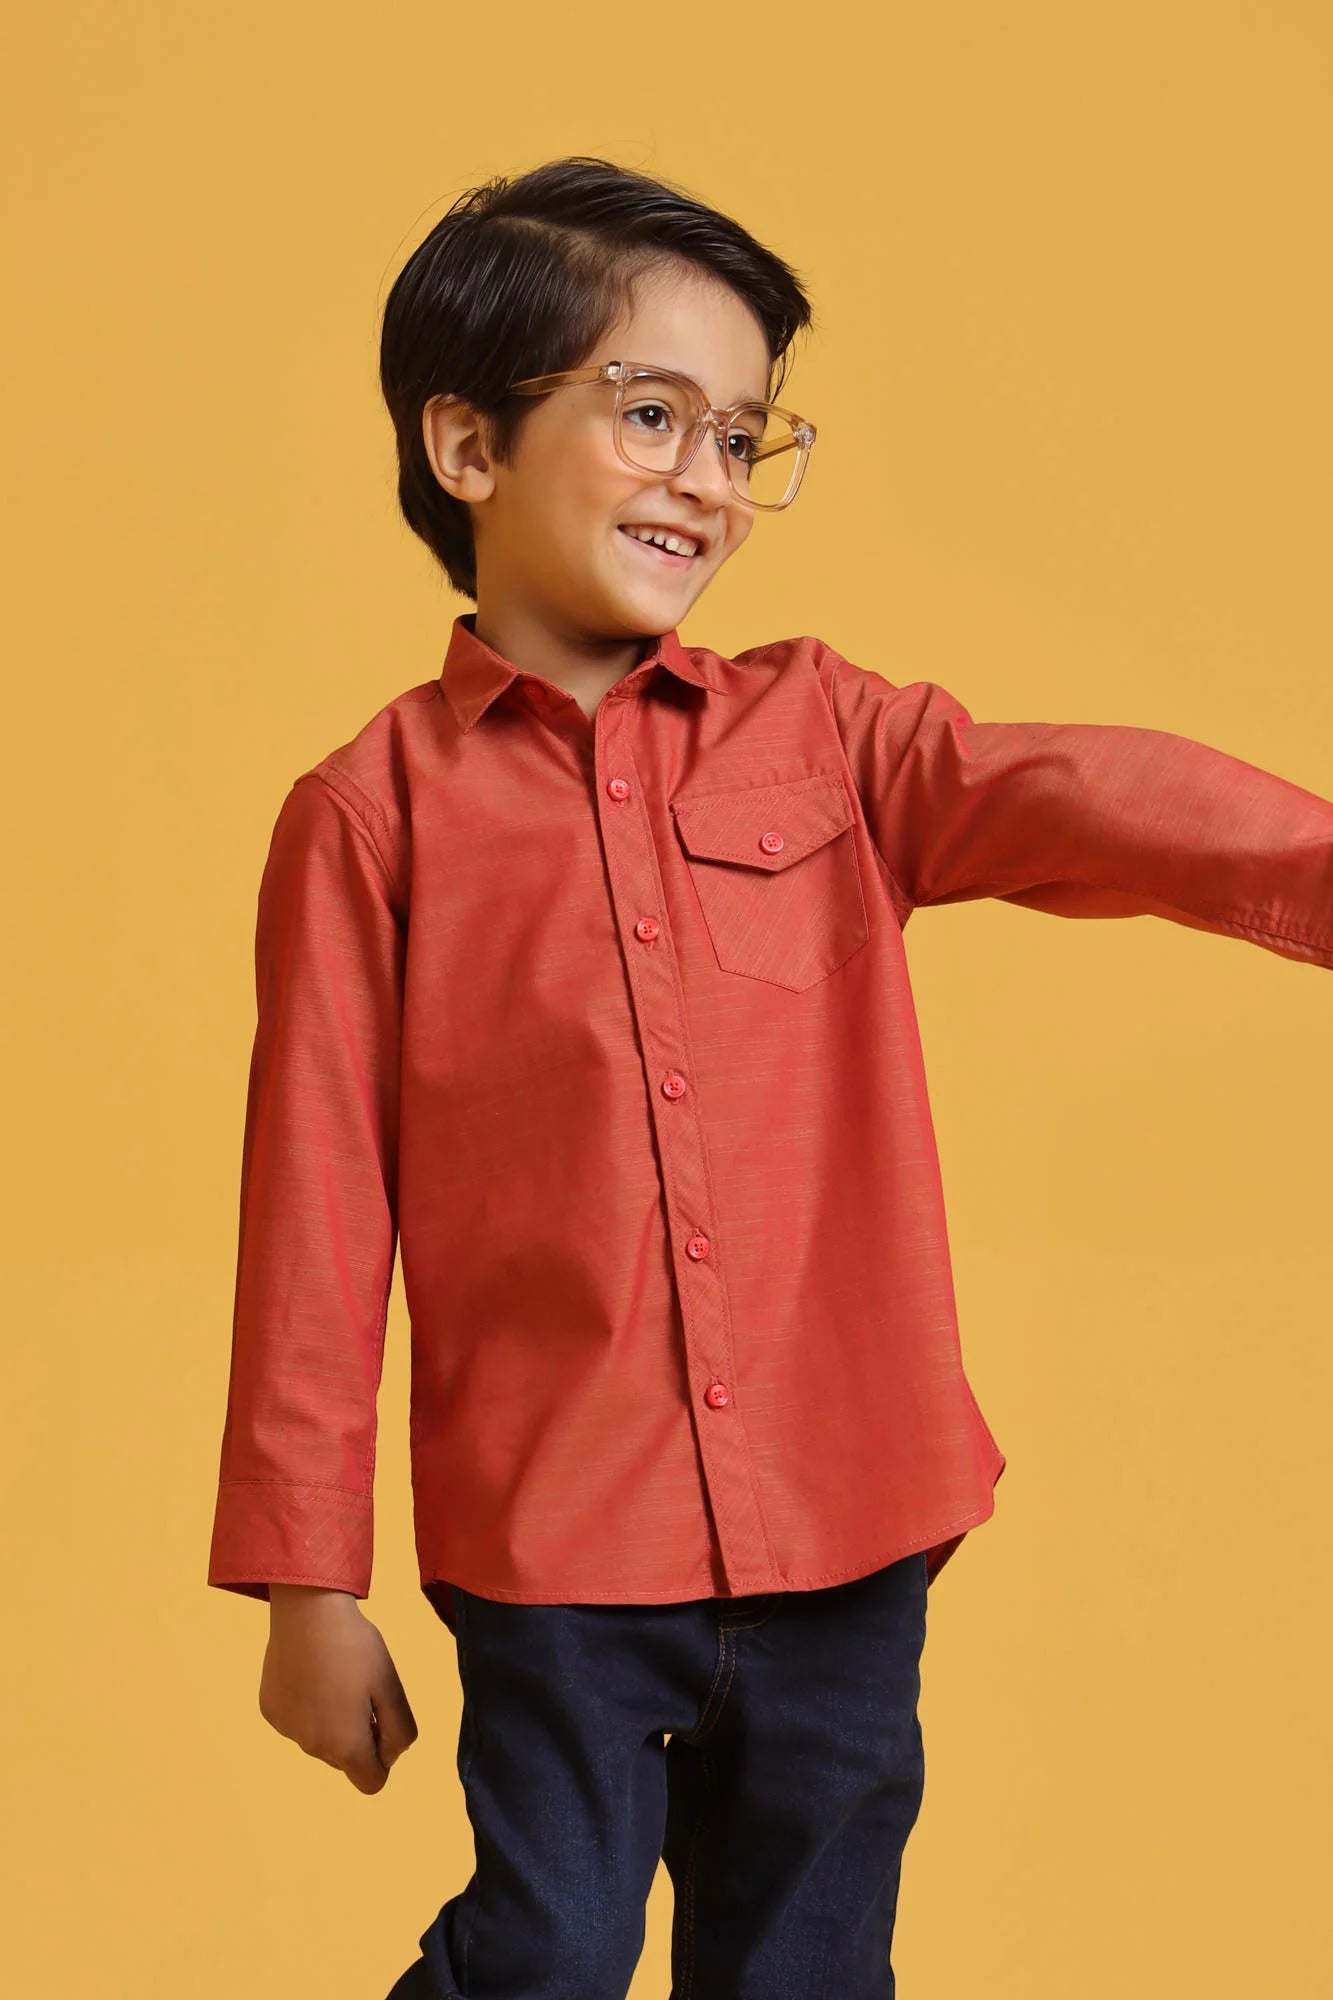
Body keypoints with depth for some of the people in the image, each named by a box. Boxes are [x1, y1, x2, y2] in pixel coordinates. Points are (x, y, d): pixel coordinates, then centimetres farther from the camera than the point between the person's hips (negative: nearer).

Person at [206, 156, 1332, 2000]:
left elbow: (1076, 801, -12)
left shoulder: (823, 733, 6)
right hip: (553, 1553, -2)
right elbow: (318, 1206, -1)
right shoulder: (374, 812, -1)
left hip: (846, 1534, 3)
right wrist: (311, 1585, 0)